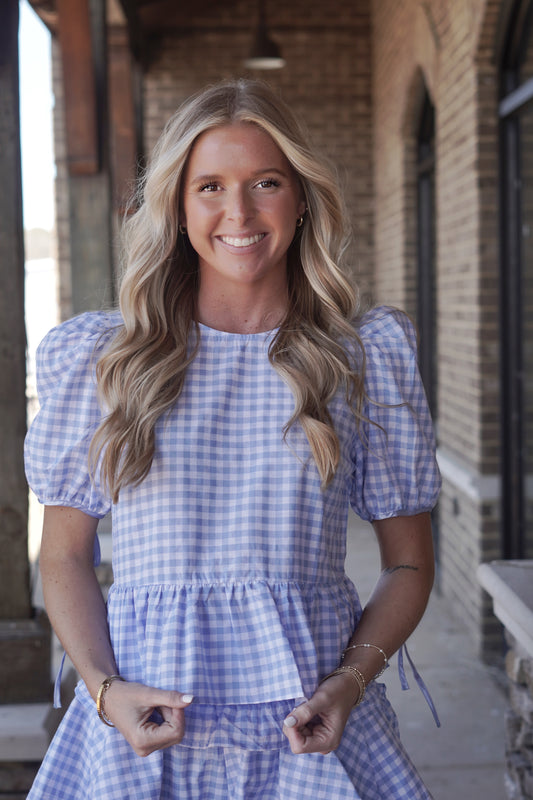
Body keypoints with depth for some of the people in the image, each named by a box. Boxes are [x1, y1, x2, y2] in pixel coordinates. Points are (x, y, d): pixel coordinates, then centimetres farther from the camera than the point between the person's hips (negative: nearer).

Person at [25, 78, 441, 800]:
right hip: (146, 728, 0)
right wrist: (105, 688, -10)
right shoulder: (101, 359, 1)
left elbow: (408, 563, 5)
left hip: (311, 731, 0)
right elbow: (65, 558, 5)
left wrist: (351, 681, -10)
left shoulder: (368, 357, 2)